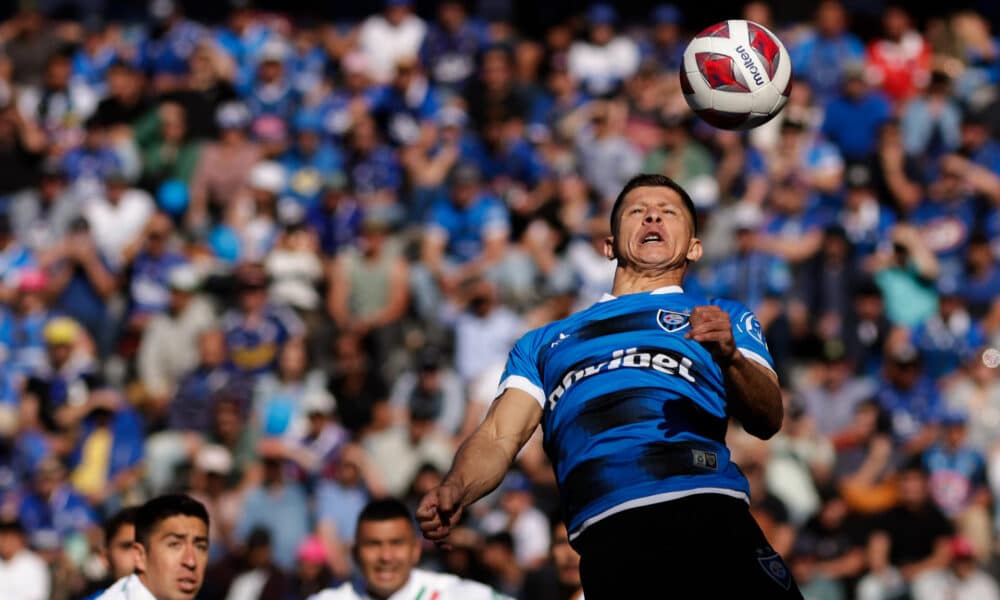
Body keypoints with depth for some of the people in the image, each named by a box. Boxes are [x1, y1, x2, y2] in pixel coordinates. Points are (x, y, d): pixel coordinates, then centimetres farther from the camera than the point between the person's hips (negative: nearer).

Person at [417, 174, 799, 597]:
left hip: (706, 512, 0)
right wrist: (456, 490, -2)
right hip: (608, 532, 0)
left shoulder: (723, 318, 26)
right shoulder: (545, 342, 32)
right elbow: (498, 438, 20)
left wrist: (730, 358, -12)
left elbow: (767, 421, 10)